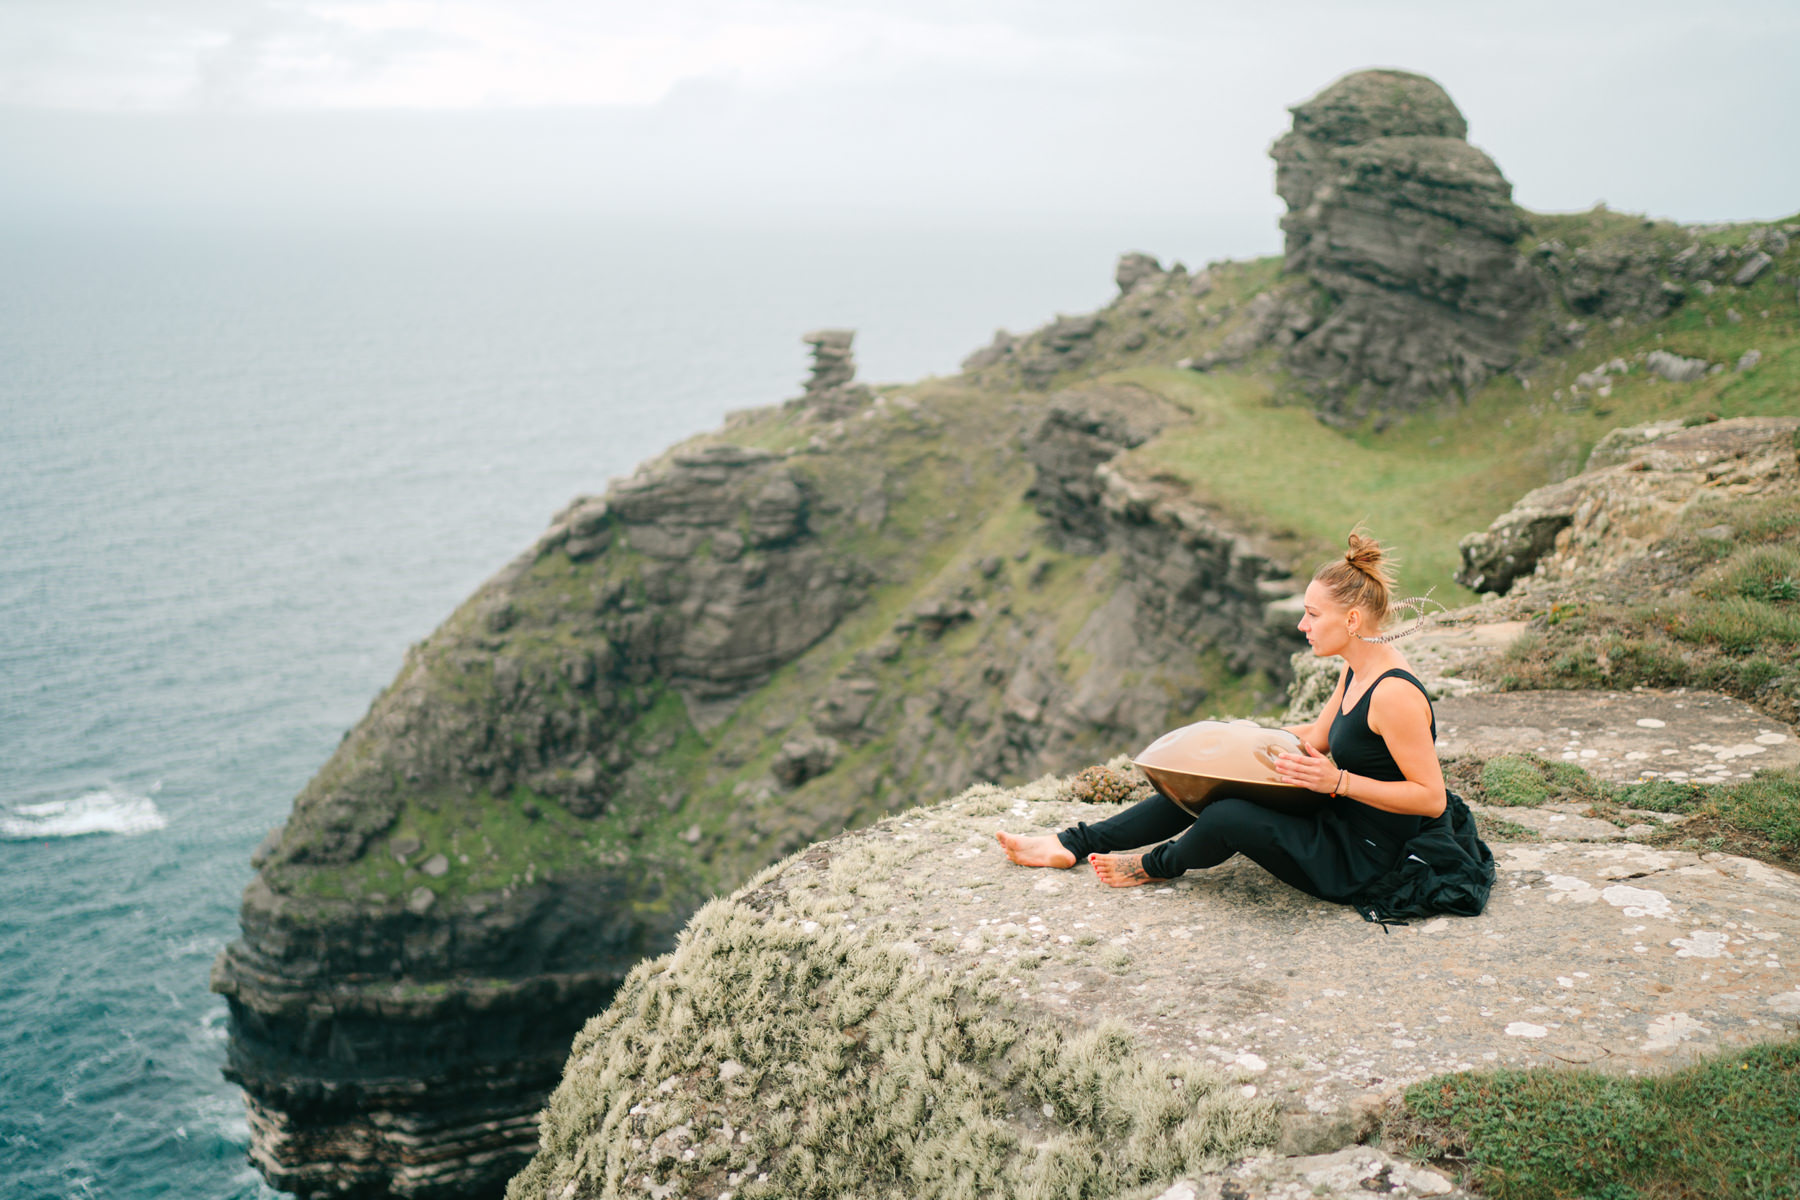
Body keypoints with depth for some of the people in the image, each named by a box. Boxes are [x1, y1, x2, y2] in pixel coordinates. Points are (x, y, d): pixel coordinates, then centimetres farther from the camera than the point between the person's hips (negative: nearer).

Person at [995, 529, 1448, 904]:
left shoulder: (1394, 693, -27)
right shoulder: (1357, 668, 2)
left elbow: (1432, 798, -24)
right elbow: (1320, 735, 18)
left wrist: (1339, 781, -28)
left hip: (1359, 863, -10)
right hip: (1334, 820, 10)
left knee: (1226, 817, -26)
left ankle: (1158, 865, 9)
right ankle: (1073, 844, 15)